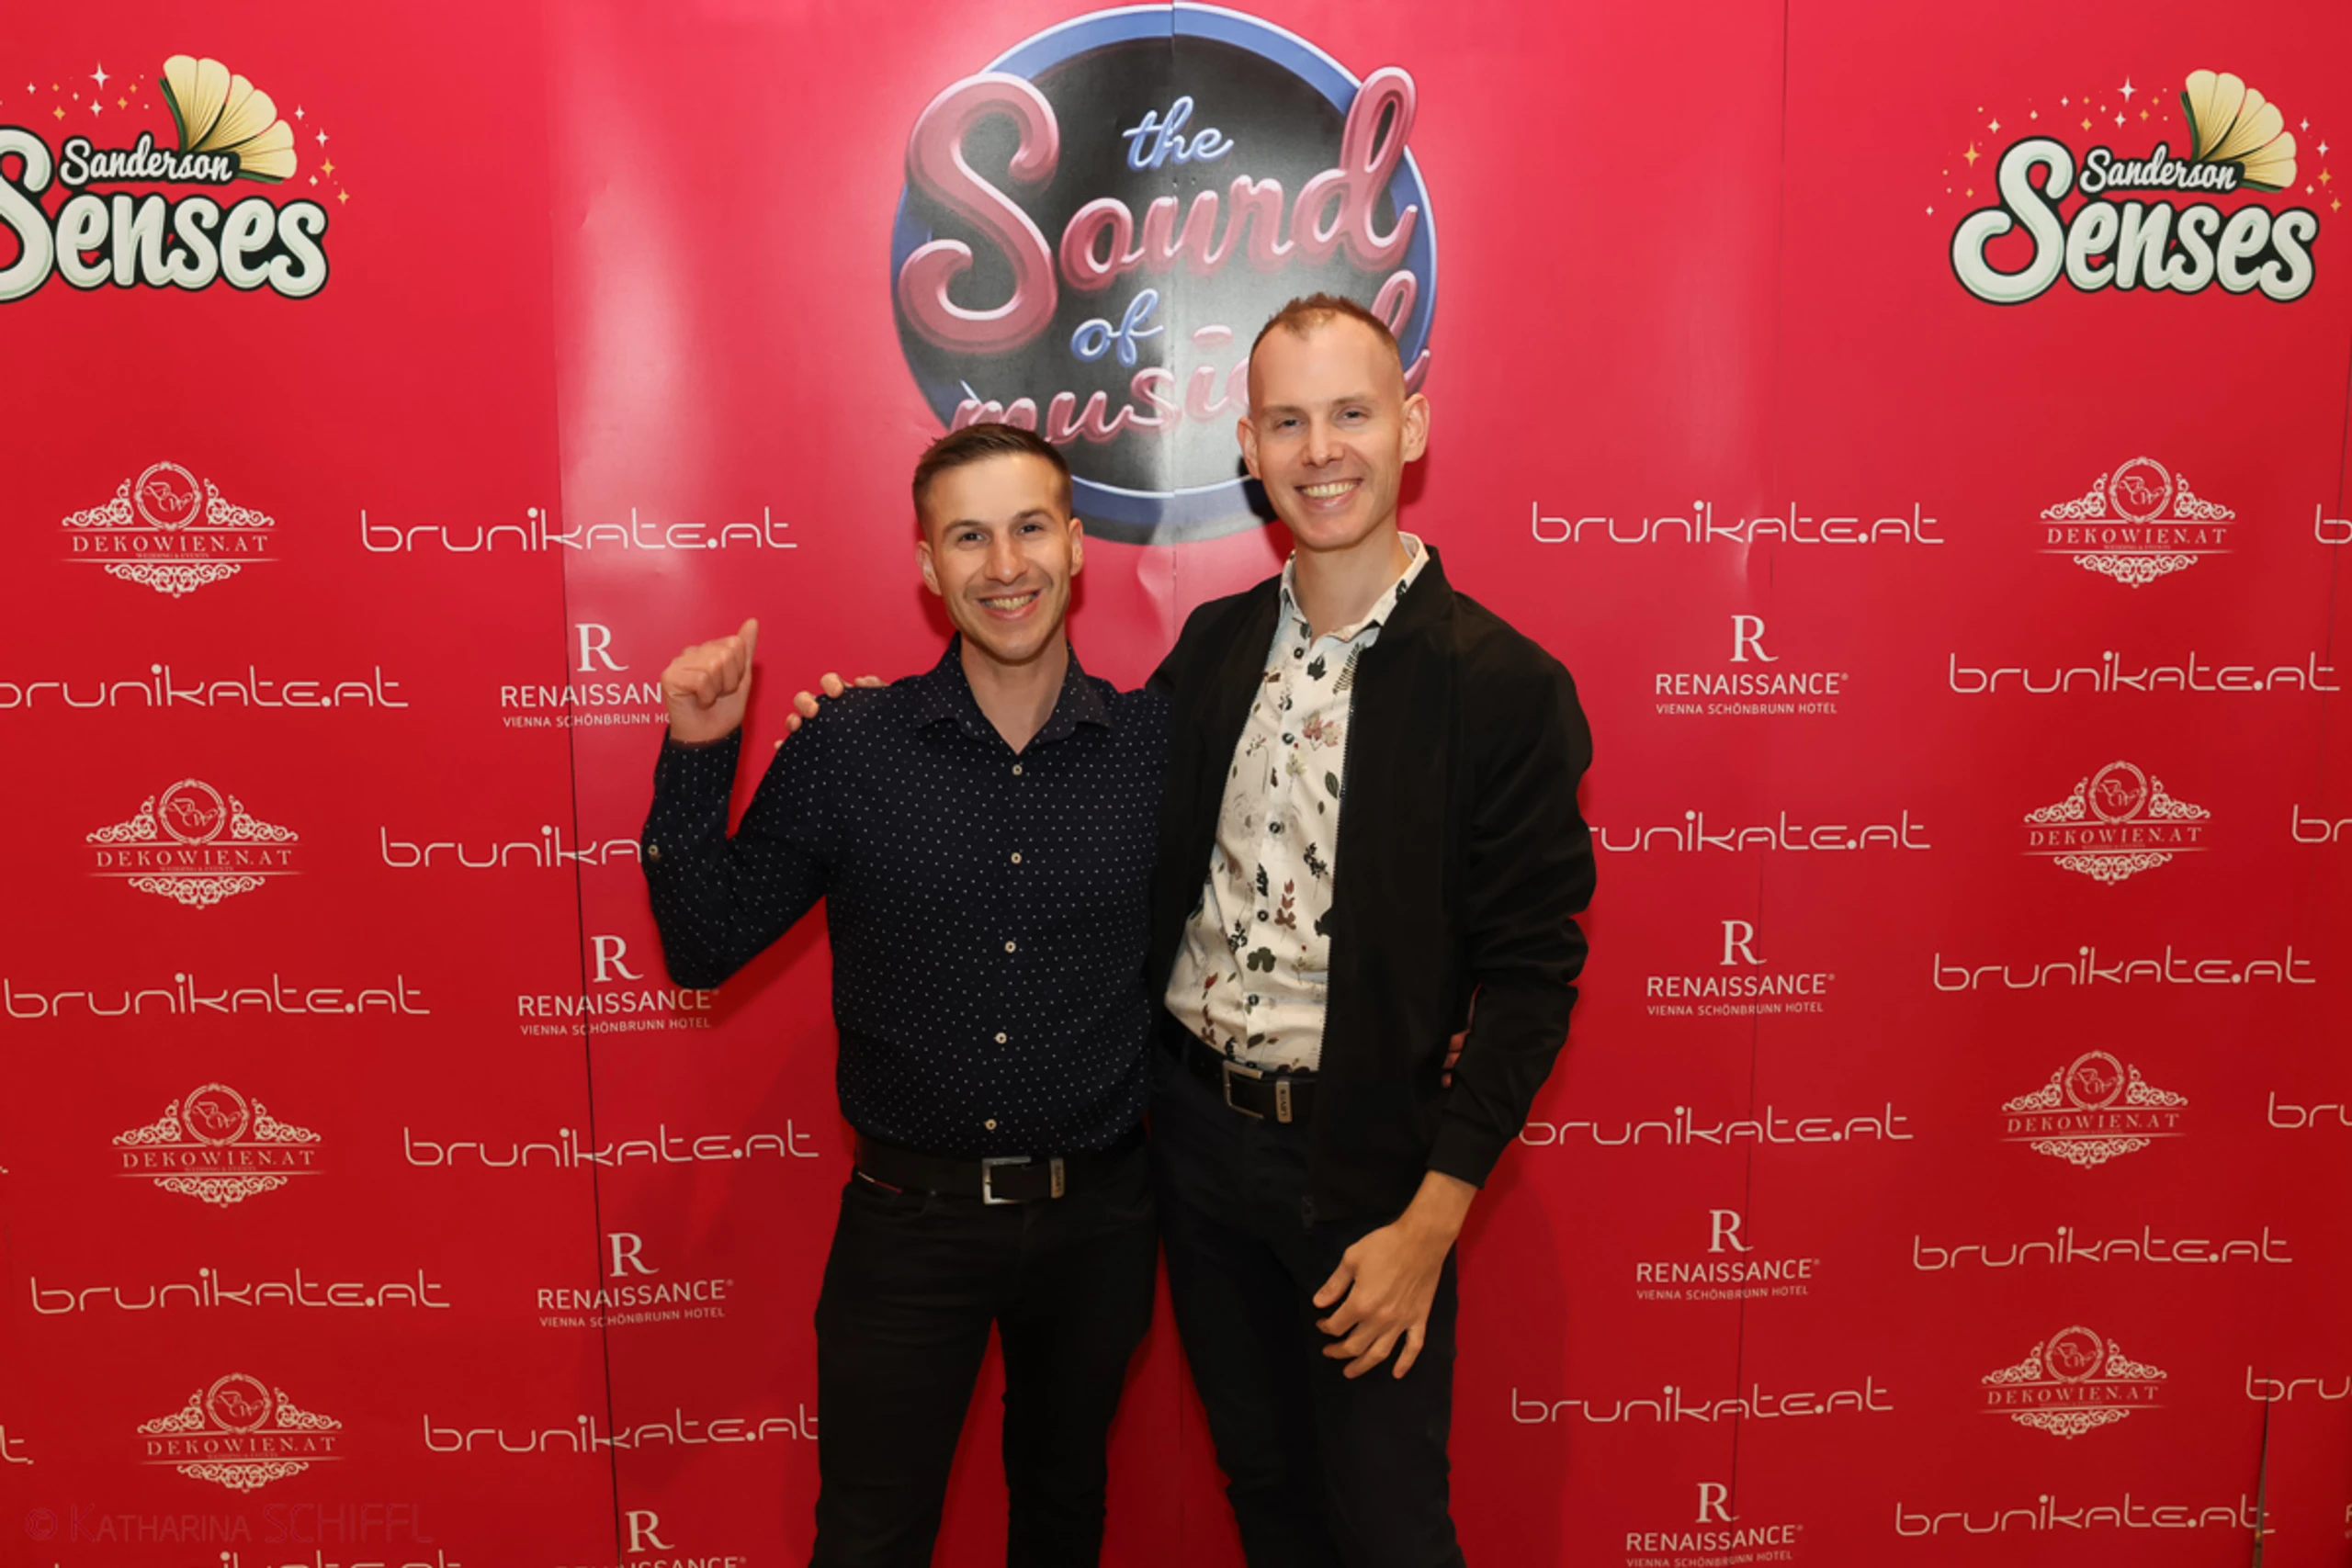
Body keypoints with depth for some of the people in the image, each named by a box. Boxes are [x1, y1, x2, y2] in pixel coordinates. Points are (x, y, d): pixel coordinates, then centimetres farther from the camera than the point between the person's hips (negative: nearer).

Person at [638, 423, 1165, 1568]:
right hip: (909, 1216, -1)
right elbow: (703, 950, -5)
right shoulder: (846, 751, -9)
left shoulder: (1158, 742, -7)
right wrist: (695, 757, -14)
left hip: (1098, 1217, 2)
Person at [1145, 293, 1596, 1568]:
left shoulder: (1505, 686, -13)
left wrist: (1428, 1224, -15)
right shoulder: (1211, 645, 2)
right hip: (1193, 1129, 5)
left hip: (1363, 1165, -4)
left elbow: (1531, 974, -13)